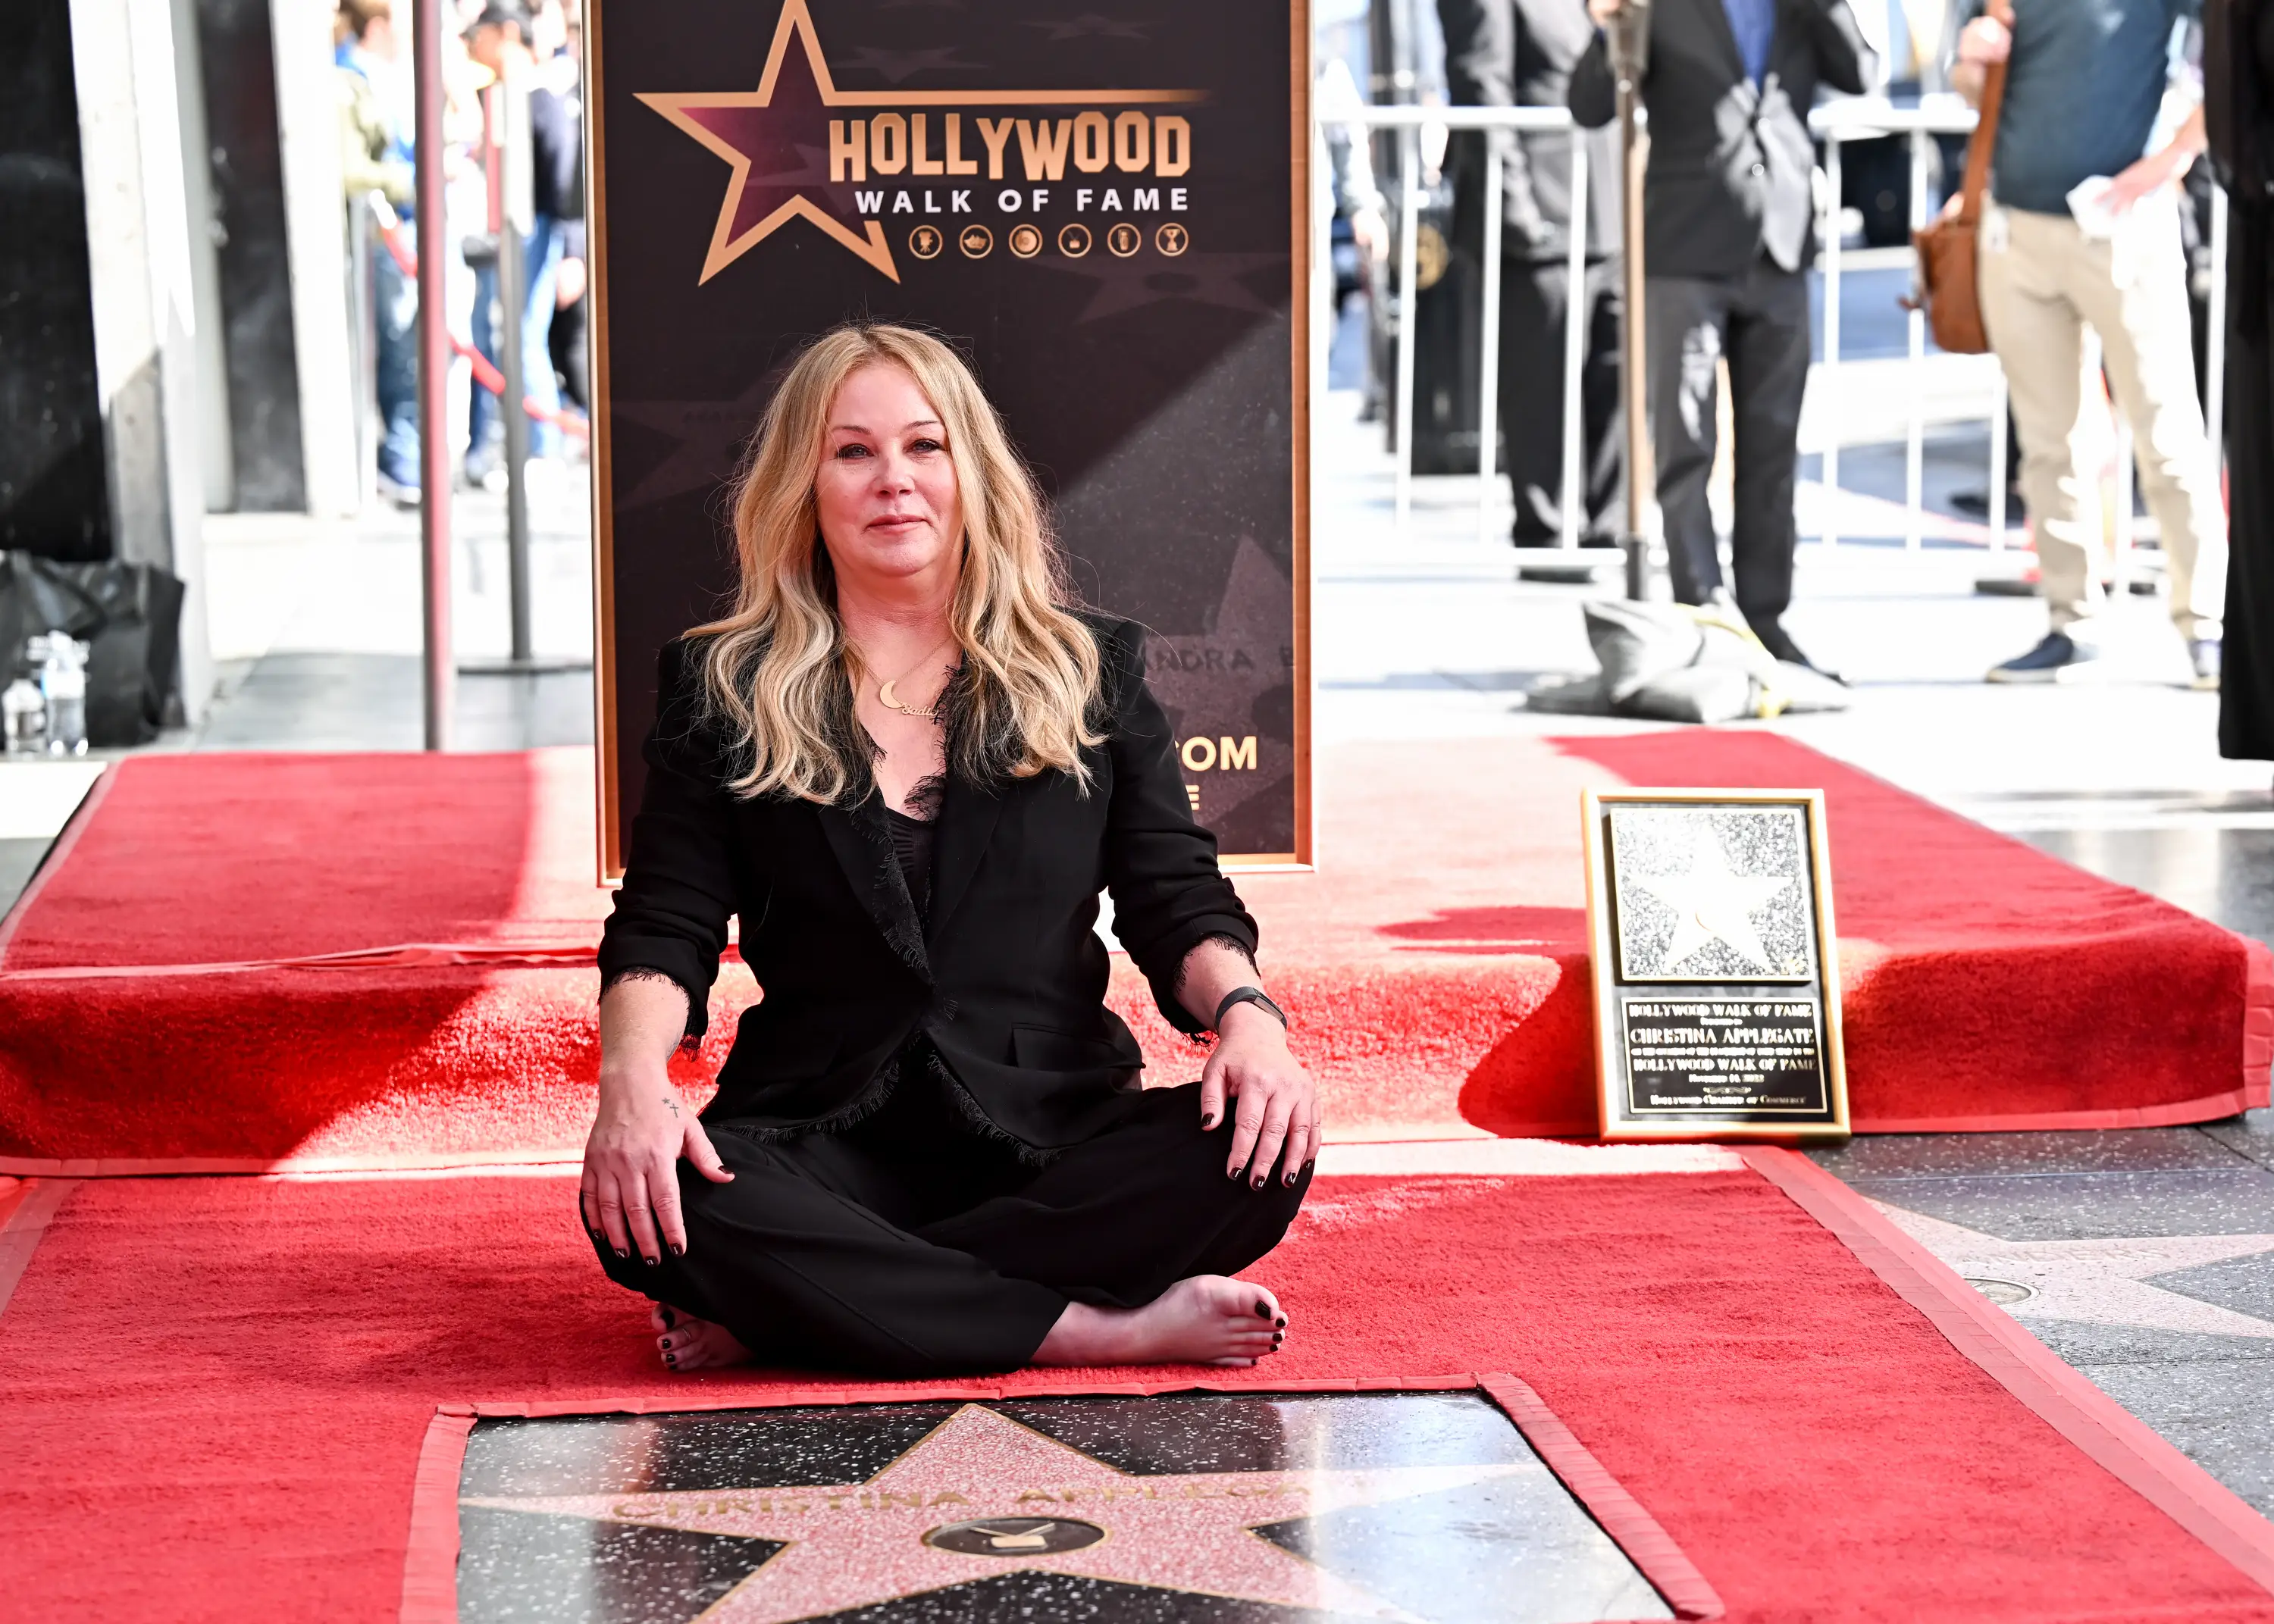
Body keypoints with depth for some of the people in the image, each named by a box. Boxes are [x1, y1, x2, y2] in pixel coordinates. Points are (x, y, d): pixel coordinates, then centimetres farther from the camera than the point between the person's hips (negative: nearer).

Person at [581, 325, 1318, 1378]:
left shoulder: (1092, 673, 13)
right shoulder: (720, 691, 10)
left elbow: (1177, 897, 9)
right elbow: (663, 929, 4)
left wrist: (1245, 1012, -14)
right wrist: (632, 1076, -19)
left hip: (1053, 1139, 1)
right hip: (822, 1147, -1)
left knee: (1259, 1152, -30)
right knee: (649, 1204, -34)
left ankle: (774, 1312, -26)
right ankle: (1103, 1331, -30)